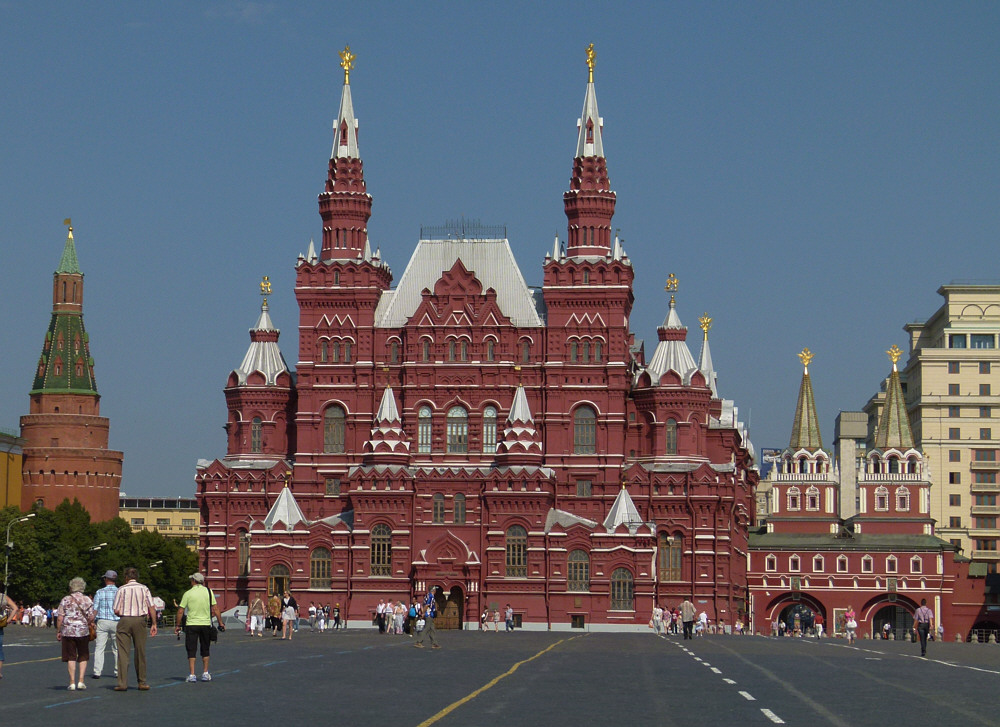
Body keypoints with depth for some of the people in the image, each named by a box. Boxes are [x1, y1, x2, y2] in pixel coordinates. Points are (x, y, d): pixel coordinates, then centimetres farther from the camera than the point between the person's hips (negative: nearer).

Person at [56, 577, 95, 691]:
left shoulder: (65, 600, 0)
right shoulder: (87, 600, 1)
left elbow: (60, 618, -4)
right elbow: (91, 618, -4)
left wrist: (58, 631, 5)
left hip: (68, 631, -1)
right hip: (83, 632, 1)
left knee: (71, 657, 5)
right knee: (83, 657, 12)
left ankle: (72, 682, 2)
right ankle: (81, 681, 4)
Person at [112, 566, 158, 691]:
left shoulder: (121, 589, 0)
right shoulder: (144, 588, 5)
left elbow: (116, 611, -3)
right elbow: (152, 608, 0)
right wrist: (154, 624, 4)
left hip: (124, 621, -2)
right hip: (140, 621, 2)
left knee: (123, 652, 0)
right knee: (140, 652, 10)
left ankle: (122, 683, -5)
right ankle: (142, 682, 15)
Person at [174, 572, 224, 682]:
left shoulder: (188, 593, -4)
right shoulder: (209, 592, 1)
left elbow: (180, 611, -4)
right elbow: (215, 609, -1)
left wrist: (177, 625, 5)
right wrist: (221, 623, 6)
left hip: (191, 625, -2)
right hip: (206, 624, 2)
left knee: (191, 650, 2)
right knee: (205, 650, 15)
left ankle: (191, 675, -3)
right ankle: (205, 673, 18)